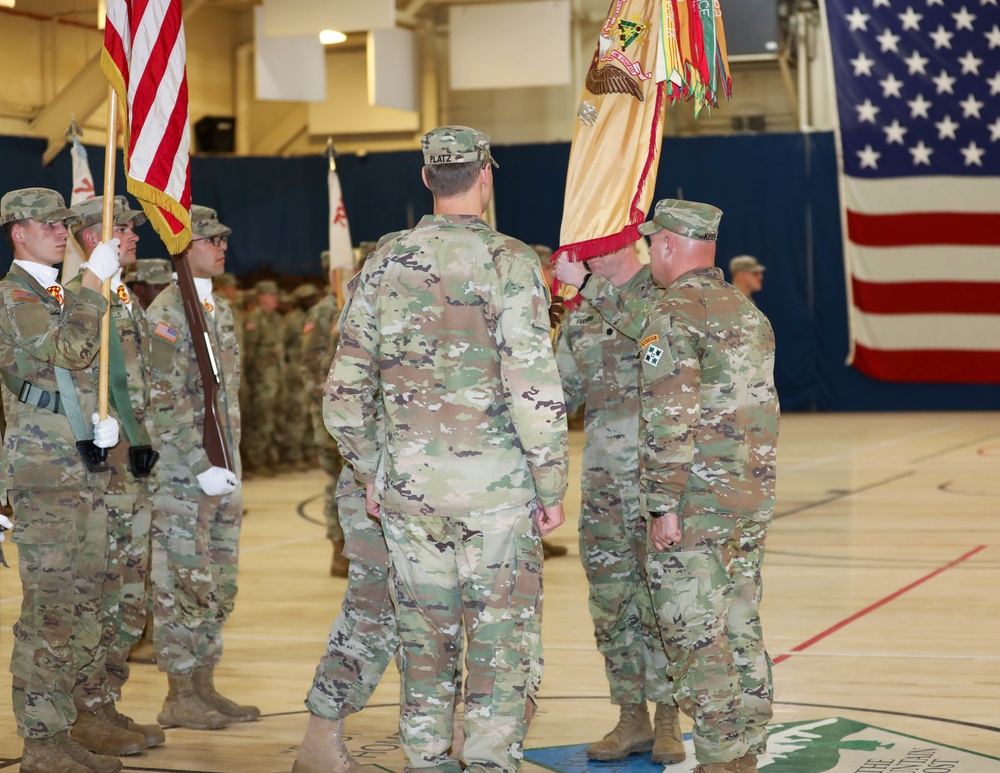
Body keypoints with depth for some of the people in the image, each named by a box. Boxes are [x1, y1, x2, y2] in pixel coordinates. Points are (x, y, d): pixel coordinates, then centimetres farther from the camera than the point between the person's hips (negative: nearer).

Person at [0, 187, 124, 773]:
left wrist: (109, 419, 7)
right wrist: (95, 279, -16)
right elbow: (70, 351, -21)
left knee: (85, 607, 9)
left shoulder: (64, 296, 21)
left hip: (87, 470, 9)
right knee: (49, 609, -9)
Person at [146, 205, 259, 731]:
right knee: (183, 584, -4)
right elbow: (166, 401, -18)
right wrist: (203, 466, -20)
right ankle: (179, 698, 3)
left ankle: (204, 686, 18)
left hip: (221, 469, 9)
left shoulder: (220, 310, 15)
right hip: (182, 474, -9)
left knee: (219, 587, 11)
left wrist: (231, 462, 16)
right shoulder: (166, 313, -12)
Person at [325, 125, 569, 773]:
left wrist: (369, 473, 18)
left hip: (408, 486, 4)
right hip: (495, 487, -4)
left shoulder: (386, 264, 5)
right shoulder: (510, 263, -8)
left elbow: (345, 388, 7)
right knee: (505, 648, 3)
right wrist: (552, 486, -6)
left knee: (426, 645, 12)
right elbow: (533, 387, -15)